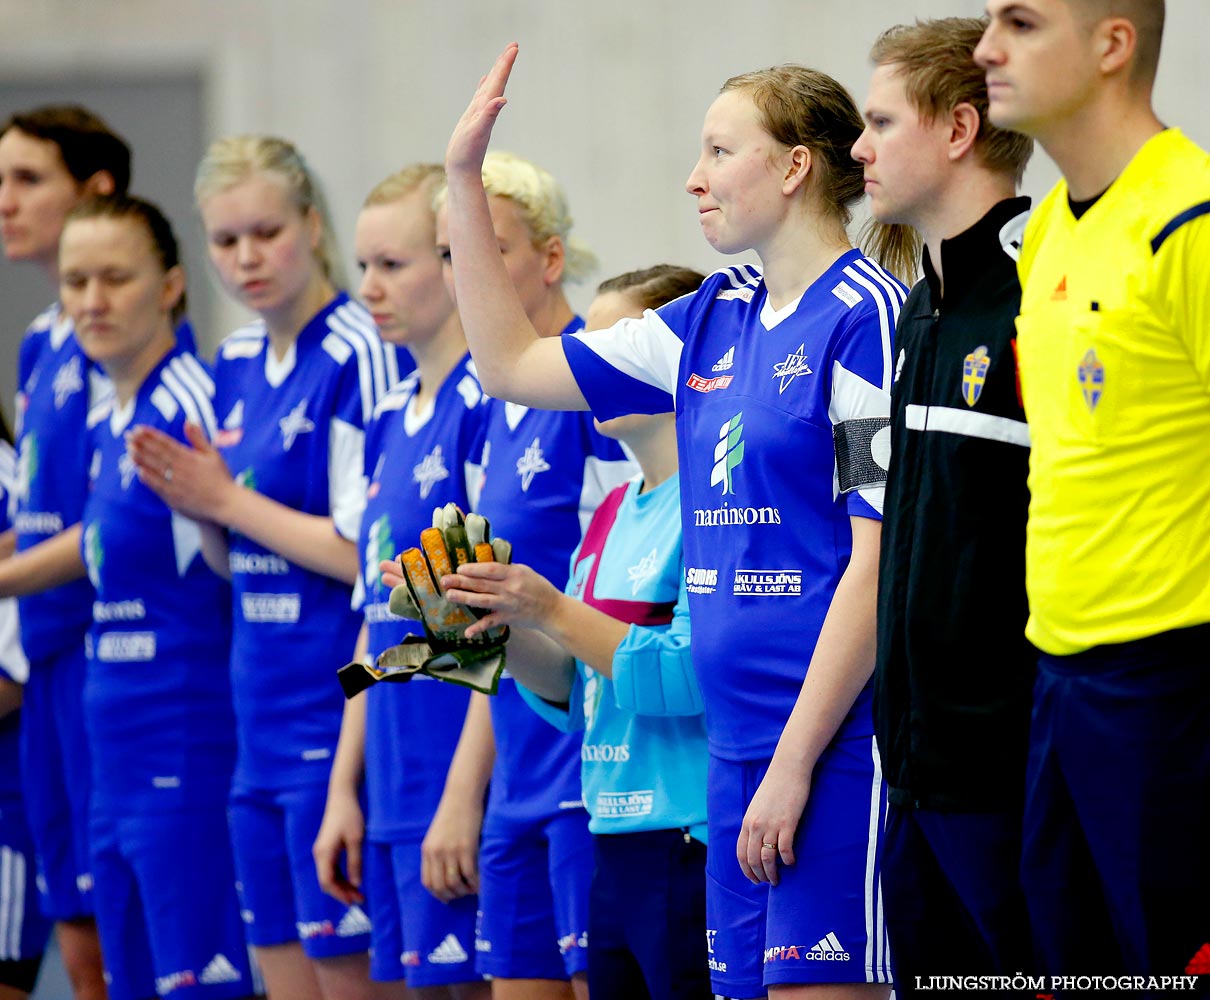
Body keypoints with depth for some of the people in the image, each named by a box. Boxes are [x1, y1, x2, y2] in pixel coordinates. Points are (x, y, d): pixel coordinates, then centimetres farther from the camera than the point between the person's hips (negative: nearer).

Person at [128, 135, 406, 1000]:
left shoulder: (358, 356, -13)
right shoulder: (237, 364, 13)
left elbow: (367, 553, -18)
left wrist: (229, 501, -11)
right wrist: (197, 503, -1)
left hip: (337, 715, -8)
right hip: (263, 723, 8)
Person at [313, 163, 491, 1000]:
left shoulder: (486, 404, -11)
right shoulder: (392, 418, 16)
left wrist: (466, 797, -18)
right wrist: (344, 788, 17)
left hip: (466, 776, -8)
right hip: (395, 789, 8)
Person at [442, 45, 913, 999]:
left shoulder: (864, 315, -10)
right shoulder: (716, 320, 14)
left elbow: (879, 560, -15)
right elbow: (513, 365, 24)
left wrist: (795, 762, -17)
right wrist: (465, 180, 19)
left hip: (836, 742, -8)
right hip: (738, 744, 8)